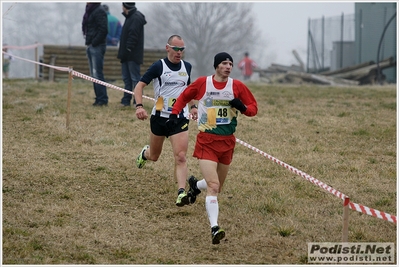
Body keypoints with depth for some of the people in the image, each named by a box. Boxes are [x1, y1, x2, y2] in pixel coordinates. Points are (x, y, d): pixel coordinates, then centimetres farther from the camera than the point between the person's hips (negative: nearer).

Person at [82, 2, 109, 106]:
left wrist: (93, 42, -17)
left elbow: (103, 30, -19)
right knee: (94, 74, 11)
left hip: (97, 47, -10)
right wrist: (88, 43, 12)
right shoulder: (90, 11, 16)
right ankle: (99, 98, 15)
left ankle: (102, 99, -8)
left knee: (97, 73, -10)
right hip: (90, 46, 10)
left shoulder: (99, 11, -12)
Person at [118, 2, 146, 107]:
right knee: (126, 78, 11)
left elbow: (133, 36, -21)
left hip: (133, 55, -10)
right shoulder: (130, 17, 17)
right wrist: (123, 53, 14)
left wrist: (127, 50, -22)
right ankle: (126, 100, 15)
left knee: (135, 78, -6)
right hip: (127, 55, 10)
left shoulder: (136, 18, -15)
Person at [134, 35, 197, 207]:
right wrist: (139, 106, -24)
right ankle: (145, 153, 53)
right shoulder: (158, 67, -8)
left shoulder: (187, 67, 7)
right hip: (159, 117, -2)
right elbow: (139, 86, -9)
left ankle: (181, 193, -21)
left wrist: (193, 106, 15)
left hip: (180, 119, 2)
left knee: (180, 157, -15)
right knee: (154, 156, 16)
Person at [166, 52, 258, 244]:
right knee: (213, 186, -19)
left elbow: (253, 108, 6)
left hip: (227, 142, 4)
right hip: (206, 141, -4)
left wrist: (242, 107, -16)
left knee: (217, 187, 18)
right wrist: (174, 115, 2)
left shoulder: (237, 86, 1)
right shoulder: (202, 83, -3)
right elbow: (184, 97, 13)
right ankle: (214, 228, -25)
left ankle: (195, 185, 52)